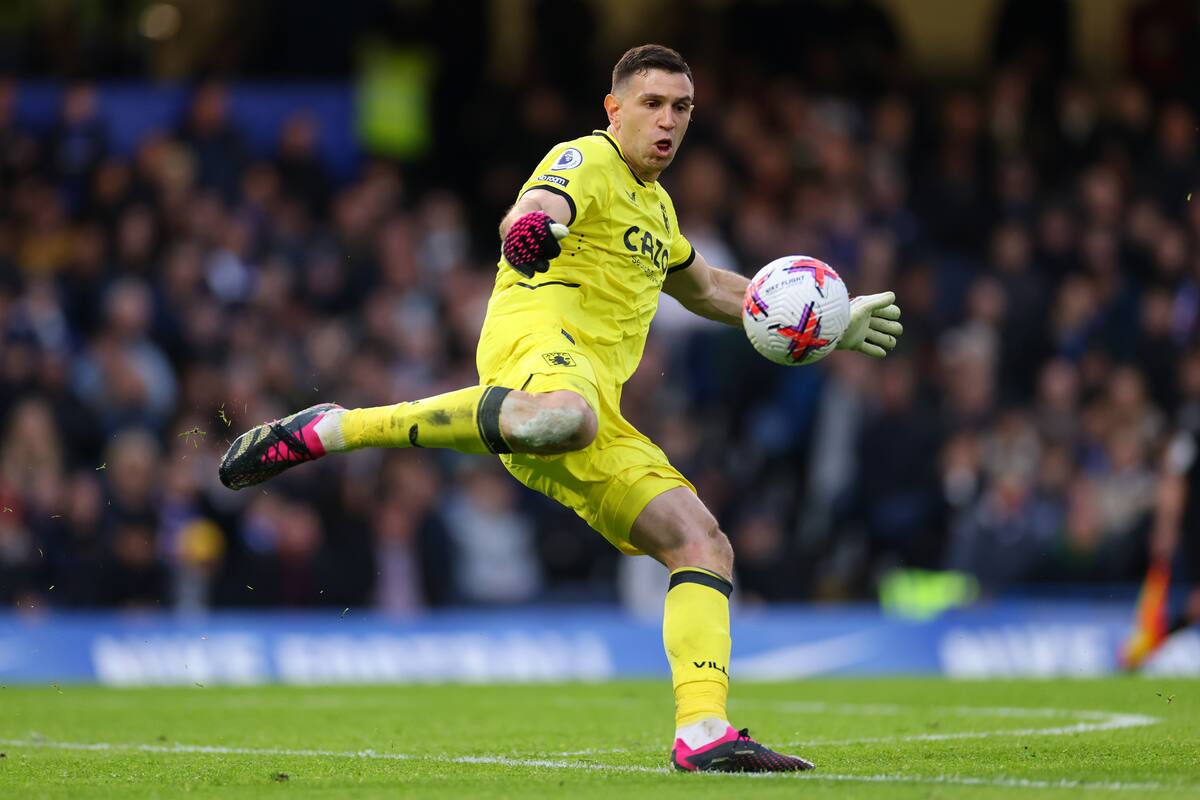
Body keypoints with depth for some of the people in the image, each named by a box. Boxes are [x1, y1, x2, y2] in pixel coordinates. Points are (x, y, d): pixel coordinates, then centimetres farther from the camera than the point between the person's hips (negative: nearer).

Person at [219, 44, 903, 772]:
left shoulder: (654, 203, 32)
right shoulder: (587, 162, 5)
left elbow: (706, 288, 52)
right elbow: (535, 212, -20)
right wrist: (533, 229, -45)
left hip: (599, 412, 9)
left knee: (705, 548, -3)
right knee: (561, 418, -45)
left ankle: (703, 733, -8)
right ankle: (329, 430, -33)